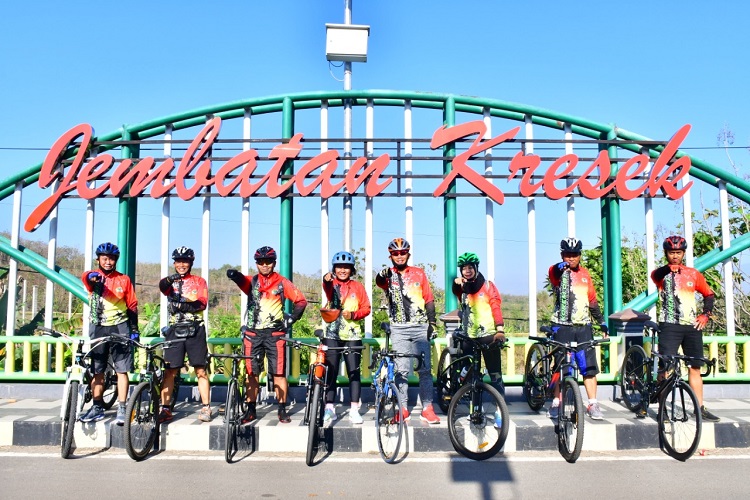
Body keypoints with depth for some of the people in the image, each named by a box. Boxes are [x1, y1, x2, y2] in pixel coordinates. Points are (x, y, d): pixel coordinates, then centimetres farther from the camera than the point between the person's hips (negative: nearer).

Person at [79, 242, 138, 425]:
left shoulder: (124, 280, 4)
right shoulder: (93, 277, 3)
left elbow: (132, 306, 8)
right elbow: (86, 277, -23)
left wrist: (134, 329, 2)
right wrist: (92, 277, -48)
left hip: (119, 327, -1)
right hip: (98, 328, 2)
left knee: (122, 370, -5)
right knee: (97, 371, 9)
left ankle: (122, 409, -2)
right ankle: (97, 408, 20)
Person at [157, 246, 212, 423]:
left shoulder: (199, 281, 10)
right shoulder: (170, 281, 12)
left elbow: (202, 303, -5)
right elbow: (162, 286, -13)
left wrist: (182, 305, -20)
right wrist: (170, 279, -36)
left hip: (195, 329, -1)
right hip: (175, 329, 1)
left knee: (200, 370, -2)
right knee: (170, 370, 0)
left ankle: (206, 408, 1)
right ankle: (165, 409, 6)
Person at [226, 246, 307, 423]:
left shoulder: (283, 283, 4)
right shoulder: (251, 282, 8)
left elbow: (301, 300, 6)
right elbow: (239, 279, -14)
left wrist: (292, 318, -7)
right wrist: (233, 274, -37)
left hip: (275, 333, -2)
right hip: (253, 333, 2)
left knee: (279, 373, -2)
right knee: (252, 373, 6)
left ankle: (282, 410, 7)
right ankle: (251, 410, 15)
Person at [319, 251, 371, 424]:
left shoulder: (358, 286, 9)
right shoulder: (331, 284, 3)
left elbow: (366, 308, 7)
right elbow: (330, 296, -21)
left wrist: (353, 314, -13)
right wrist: (327, 282, -43)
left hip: (352, 335, 1)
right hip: (331, 334, -1)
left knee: (354, 371, 0)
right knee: (331, 371, 0)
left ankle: (354, 409, 7)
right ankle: (329, 408, 8)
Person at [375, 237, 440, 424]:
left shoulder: (419, 273, 9)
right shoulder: (388, 275, 3)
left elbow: (429, 299, 11)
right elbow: (380, 282, -22)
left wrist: (432, 322, 2)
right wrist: (382, 276, -45)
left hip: (420, 327, 1)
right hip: (399, 328, -1)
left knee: (425, 369, -1)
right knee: (401, 370, -1)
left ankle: (427, 409, 5)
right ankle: (403, 409, 7)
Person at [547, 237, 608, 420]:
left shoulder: (585, 274, 14)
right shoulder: (557, 271, -2)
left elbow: (592, 300, 21)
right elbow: (554, 274, -28)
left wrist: (601, 322, 20)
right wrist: (560, 267, -51)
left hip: (583, 326, 4)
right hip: (563, 326, -4)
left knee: (589, 366, 1)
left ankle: (593, 405, 8)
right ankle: (556, 403, 10)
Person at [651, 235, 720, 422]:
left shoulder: (694, 274, 9)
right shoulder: (660, 274, 0)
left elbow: (709, 295, 20)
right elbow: (656, 276, -25)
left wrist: (705, 315, 6)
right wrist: (669, 268, -47)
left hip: (692, 326, 3)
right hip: (669, 326, -3)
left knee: (695, 368, 9)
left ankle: (700, 408, 17)